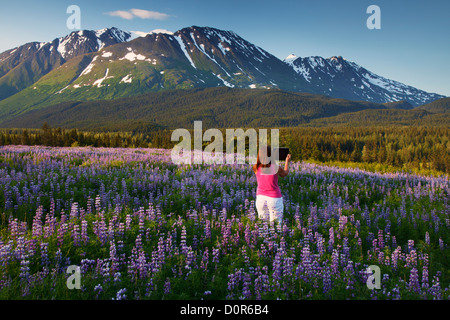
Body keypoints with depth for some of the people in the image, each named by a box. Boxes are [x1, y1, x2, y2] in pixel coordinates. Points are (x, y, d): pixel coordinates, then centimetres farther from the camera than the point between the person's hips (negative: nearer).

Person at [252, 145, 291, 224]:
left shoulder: (256, 168, -10)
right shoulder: (276, 168, -15)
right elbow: (285, 173, 8)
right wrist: (287, 161, 22)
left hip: (260, 197, 3)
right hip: (274, 198, -3)